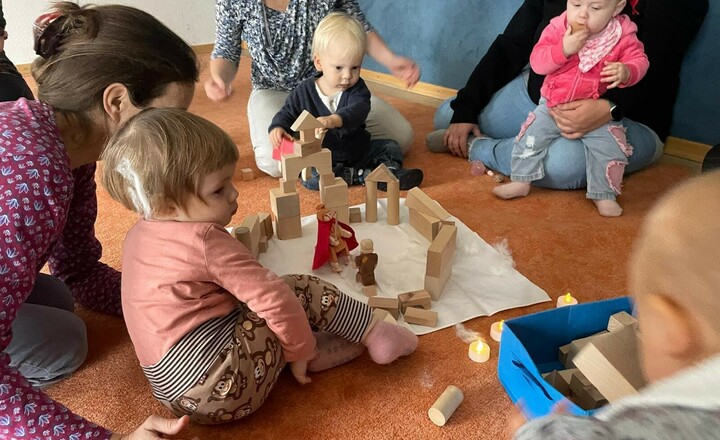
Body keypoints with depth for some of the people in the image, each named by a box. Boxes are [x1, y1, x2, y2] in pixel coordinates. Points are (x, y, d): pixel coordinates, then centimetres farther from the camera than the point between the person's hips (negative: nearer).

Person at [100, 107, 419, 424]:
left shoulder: (139, 234, 8)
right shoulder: (205, 241, -19)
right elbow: (273, 297, -19)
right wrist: (300, 349, -4)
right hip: (218, 387, -9)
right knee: (299, 291, -3)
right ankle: (373, 333, 9)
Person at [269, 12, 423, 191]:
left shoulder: (357, 88, -9)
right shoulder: (304, 91, -7)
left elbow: (359, 109, -30)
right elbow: (287, 113, 1)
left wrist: (335, 120, -52)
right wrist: (278, 128, -25)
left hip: (357, 151, 2)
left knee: (391, 146, -5)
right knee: (308, 175, -30)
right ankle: (361, 175, -30)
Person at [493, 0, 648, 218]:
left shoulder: (623, 36, -11)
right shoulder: (557, 28, -11)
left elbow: (639, 60, -6)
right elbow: (537, 62, -15)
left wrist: (626, 72, -30)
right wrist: (563, 49, -32)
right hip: (553, 105, 1)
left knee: (609, 146, -15)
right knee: (531, 133, -6)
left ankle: (603, 195, 5)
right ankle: (520, 181, 13)